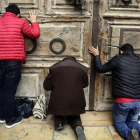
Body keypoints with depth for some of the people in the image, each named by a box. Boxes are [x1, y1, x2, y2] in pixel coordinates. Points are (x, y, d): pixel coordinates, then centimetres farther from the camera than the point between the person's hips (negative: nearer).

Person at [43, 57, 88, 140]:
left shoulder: (55, 68, 3)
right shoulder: (82, 69, 6)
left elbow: (46, 86, 7)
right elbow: (85, 84, 22)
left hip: (58, 100, 0)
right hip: (76, 101, 1)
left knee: (58, 113, 31)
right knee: (74, 117, 24)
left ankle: (59, 123, 4)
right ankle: (78, 127, -6)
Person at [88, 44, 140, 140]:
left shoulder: (118, 59, -7)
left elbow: (100, 69, 1)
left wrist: (96, 55, 14)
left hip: (122, 101, -4)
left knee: (118, 122, 19)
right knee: (132, 121, 25)